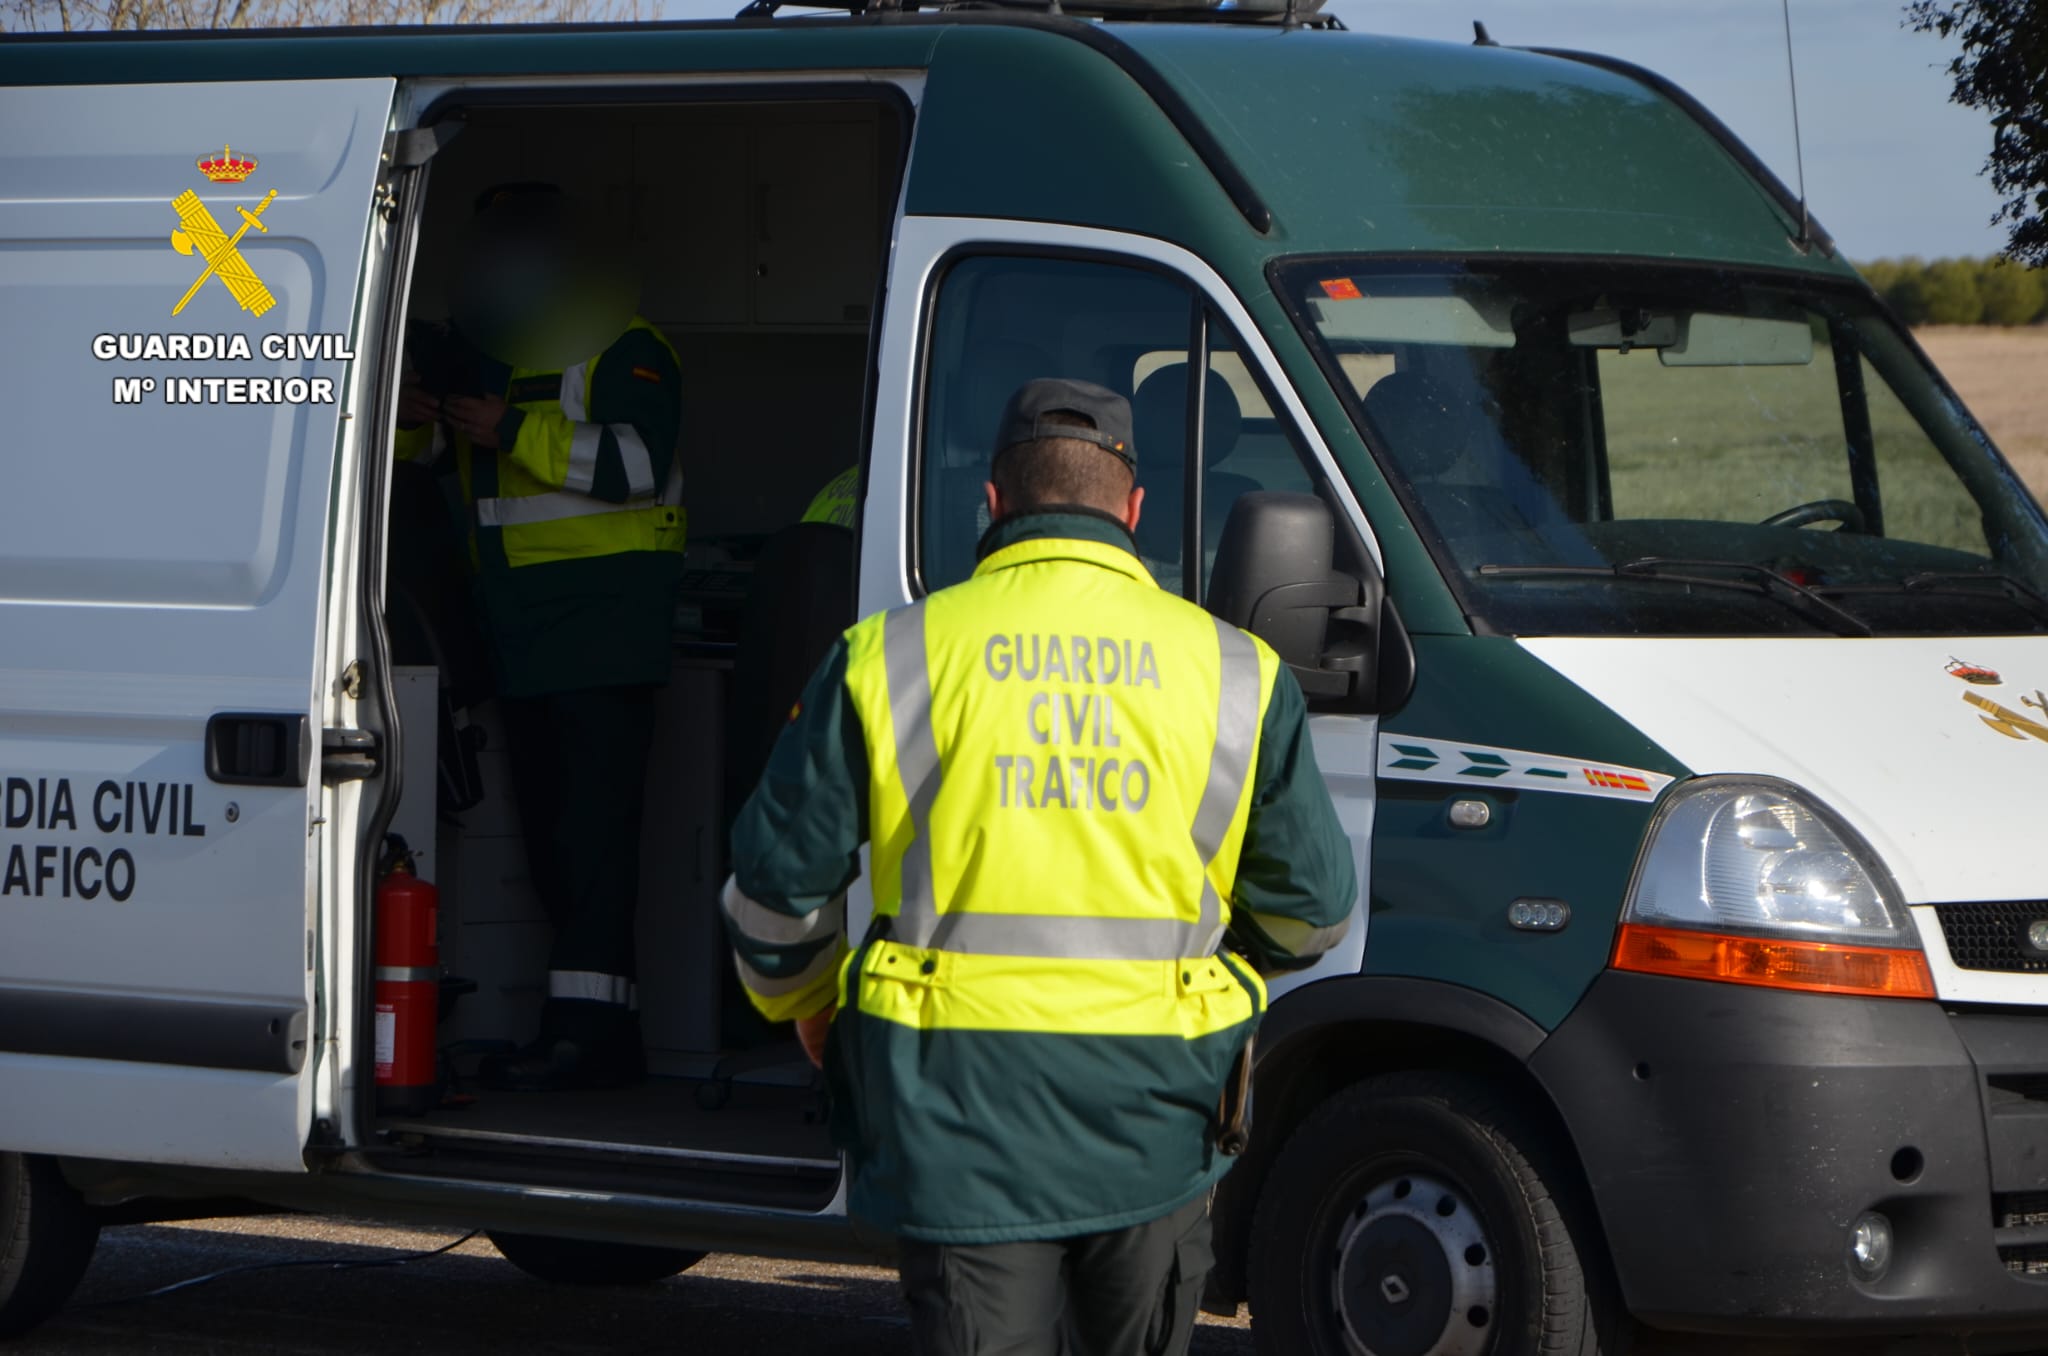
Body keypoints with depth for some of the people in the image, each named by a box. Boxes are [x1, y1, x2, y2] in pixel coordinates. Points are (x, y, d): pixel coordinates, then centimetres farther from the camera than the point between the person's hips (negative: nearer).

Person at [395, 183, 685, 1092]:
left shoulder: (622, 351, -4)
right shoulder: (480, 353, 20)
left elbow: (639, 458, -18)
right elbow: (421, 449, 25)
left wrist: (513, 431, -21)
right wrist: (411, 421, 1)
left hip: (605, 611, -9)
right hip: (520, 624, 9)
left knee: (594, 819, -15)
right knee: (546, 822, 7)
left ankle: (585, 1024, -21)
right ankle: (608, 1034, 10)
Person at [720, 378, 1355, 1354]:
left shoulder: (890, 657, 0)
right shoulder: (1234, 672, 3)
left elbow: (777, 883, 5)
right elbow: (1310, 911, 8)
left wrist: (802, 1004, 25)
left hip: (960, 1102, -1)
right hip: (1152, 1123, 1)